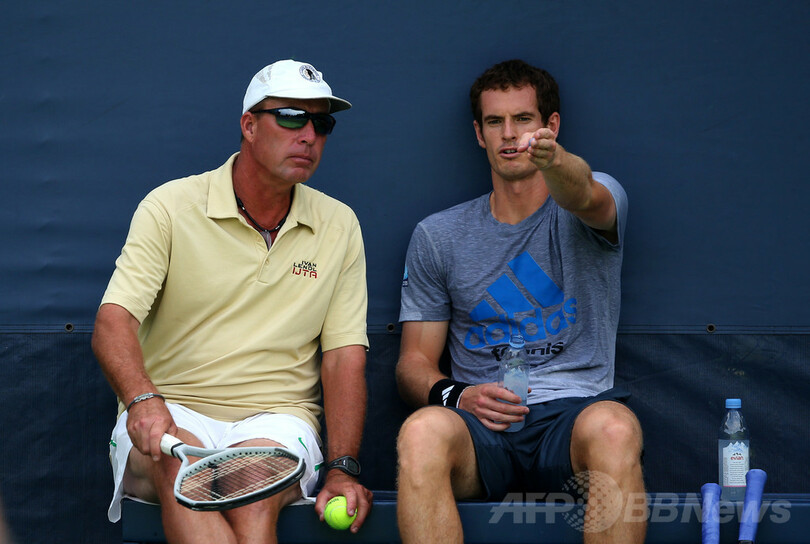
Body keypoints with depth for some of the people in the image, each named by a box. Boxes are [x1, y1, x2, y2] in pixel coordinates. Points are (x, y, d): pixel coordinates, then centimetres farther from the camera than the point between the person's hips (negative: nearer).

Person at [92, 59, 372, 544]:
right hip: (171, 413, -1)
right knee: (181, 466, -36)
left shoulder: (339, 226, 10)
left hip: (277, 418, 1)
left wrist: (342, 468, -8)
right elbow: (114, 320, -9)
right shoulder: (170, 207, 1)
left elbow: (345, 356, 6)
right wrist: (142, 399, -31)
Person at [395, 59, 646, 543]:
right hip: (481, 426, 1)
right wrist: (454, 395, -9)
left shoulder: (599, 199, 9)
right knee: (422, 431, -35)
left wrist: (553, 159, -44)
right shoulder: (437, 236, 16)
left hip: (575, 411, -1)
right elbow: (415, 362, 15)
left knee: (614, 428, -38)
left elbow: (583, 196, -19)